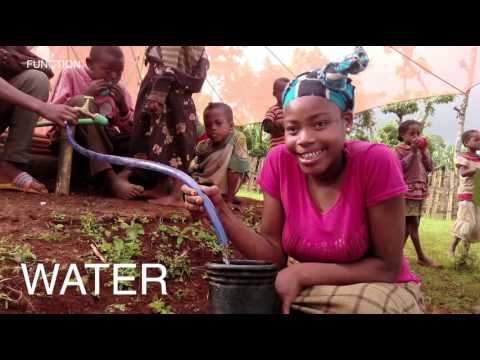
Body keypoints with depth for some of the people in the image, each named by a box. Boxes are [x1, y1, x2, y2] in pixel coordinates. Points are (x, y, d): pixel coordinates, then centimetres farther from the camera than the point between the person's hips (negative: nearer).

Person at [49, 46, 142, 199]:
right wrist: (87, 94, -19)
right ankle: (110, 178, -45)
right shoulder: (71, 74, -1)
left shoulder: (120, 91, 7)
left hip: (103, 141, 4)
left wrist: (122, 106, -12)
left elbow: (131, 131, 4)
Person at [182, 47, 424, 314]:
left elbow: (387, 266, -18)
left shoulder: (377, 163, -23)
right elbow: (275, 254, -11)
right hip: (303, 284, 3)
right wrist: (221, 211, -25)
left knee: (362, 306, -34)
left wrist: (301, 273, -24)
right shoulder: (279, 162, -12)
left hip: (378, 289, -2)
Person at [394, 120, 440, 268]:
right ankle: (421, 257, -2)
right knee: (413, 223, -7)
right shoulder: (399, 149, -3)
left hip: (420, 191, 7)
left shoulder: (422, 149, 16)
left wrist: (424, 151, -1)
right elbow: (400, 167, -15)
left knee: (408, 224, 8)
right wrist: (413, 152, -15)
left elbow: (430, 168, 9)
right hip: (407, 191, -7)